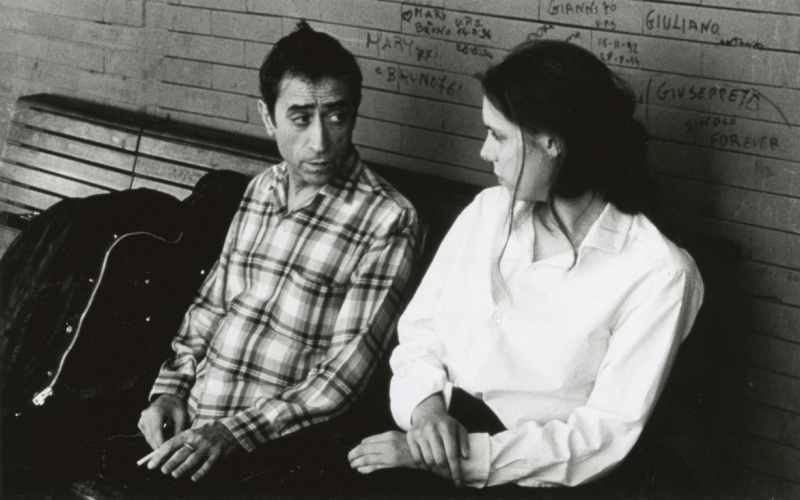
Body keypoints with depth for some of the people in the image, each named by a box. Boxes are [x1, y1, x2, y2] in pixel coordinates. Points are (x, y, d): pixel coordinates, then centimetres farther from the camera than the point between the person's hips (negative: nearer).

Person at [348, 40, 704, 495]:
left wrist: (463, 455, -19)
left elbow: (608, 436, -12)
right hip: (427, 456, 4)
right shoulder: (486, 212, 9)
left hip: (531, 483, -4)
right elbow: (419, 330, 10)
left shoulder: (656, 273, -8)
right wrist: (425, 406, -11)